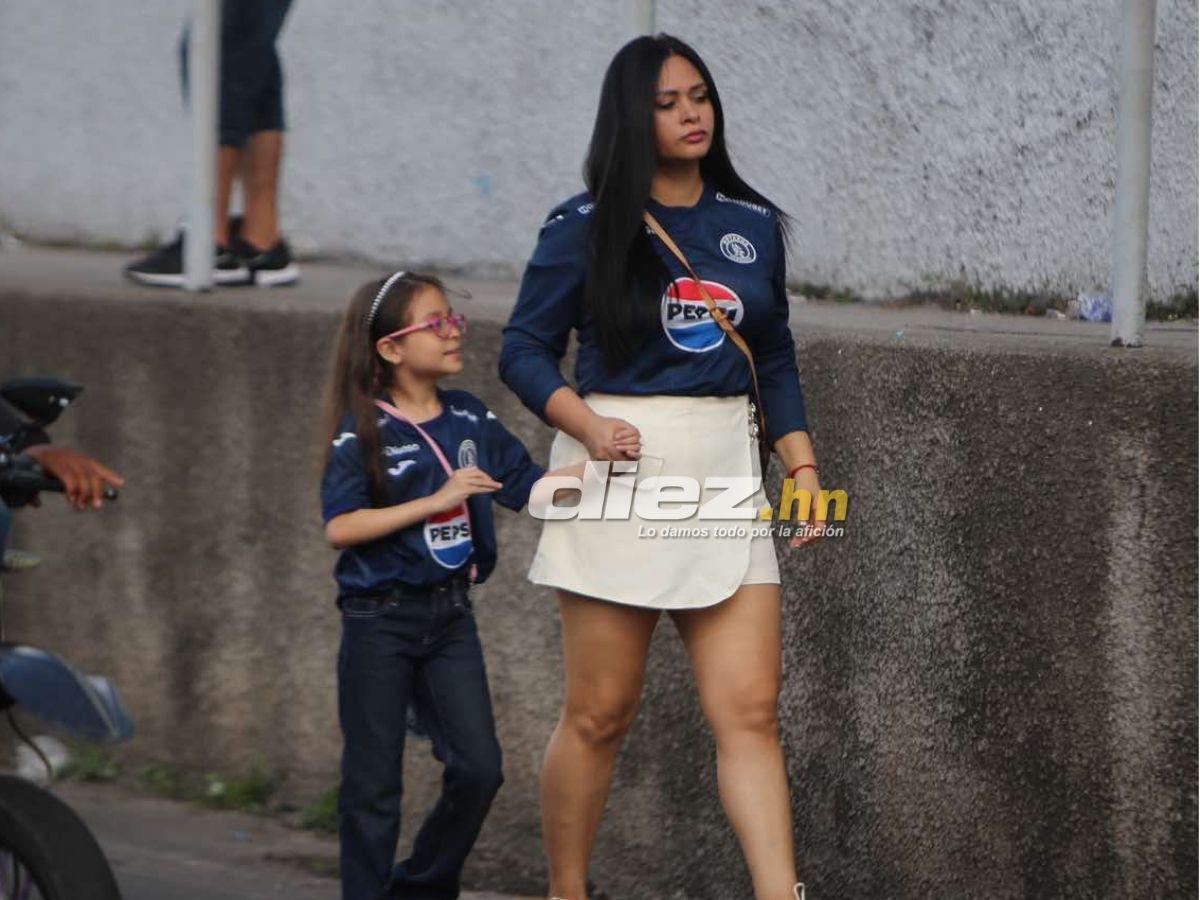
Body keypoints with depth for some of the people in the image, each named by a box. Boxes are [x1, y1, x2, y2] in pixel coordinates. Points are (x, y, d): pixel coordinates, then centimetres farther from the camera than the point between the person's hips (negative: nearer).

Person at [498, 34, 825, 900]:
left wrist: (805, 468, 6)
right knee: (600, 714, 3)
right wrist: (588, 425, -15)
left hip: (725, 475, 3)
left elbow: (776, 364, 17)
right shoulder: (584, 228, -1)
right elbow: (524, 349, 1)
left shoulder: (754, 226, 11)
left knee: (750, 709, -6)